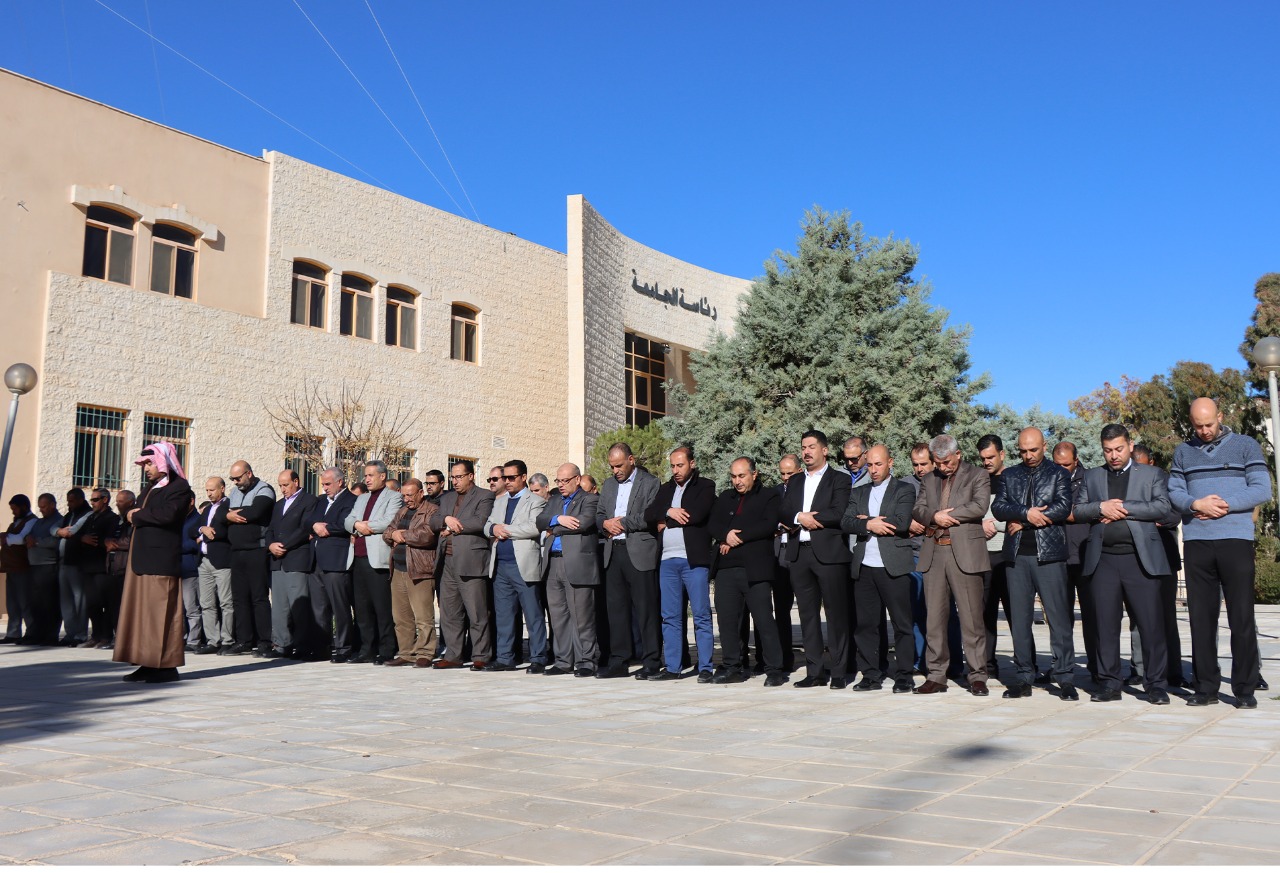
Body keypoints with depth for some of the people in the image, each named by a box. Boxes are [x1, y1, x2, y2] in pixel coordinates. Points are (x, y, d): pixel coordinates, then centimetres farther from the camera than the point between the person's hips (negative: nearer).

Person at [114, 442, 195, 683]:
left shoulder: (179, 488, -6)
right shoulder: (149, 488, 23)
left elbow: (167, 514, -21)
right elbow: (137, 513, 20)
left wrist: (138, 515, -8)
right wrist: (138, 516, -2)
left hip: (161, 560, -9)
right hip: (142, 559, 9)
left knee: (161, 612, -8)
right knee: (142, 611, 7)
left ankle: (167, 665, -4)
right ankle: (149, 664, 10)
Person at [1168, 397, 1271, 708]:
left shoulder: (1245, 446, 8)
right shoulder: (1183, 452, 15)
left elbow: (1262, 489, 0)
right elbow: (1174, 492, 8)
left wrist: (1224, 505, -11)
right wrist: (1197, 504, -12)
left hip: (1236, 540, -2)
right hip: (1196, 543, 2)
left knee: (1242, 617, -2)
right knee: (1201, 617, 3)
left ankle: (1245, 689, 5)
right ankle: (1206, 686, 9)